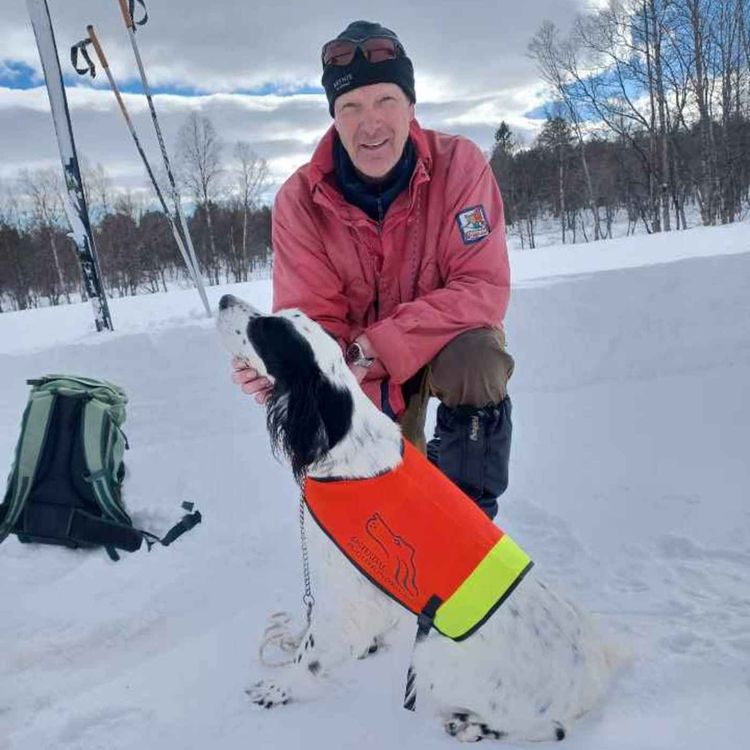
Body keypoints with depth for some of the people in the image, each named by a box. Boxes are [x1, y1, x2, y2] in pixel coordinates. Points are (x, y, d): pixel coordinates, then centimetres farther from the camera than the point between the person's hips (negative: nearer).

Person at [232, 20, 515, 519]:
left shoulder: (459, 164, -22)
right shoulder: (301, 201, -18)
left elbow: (484, 288, -26)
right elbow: (313, 318, -16)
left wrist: (377, 348, -36)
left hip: (450, 336, -1)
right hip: (363, 364, 2)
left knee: (477, 361, -33)